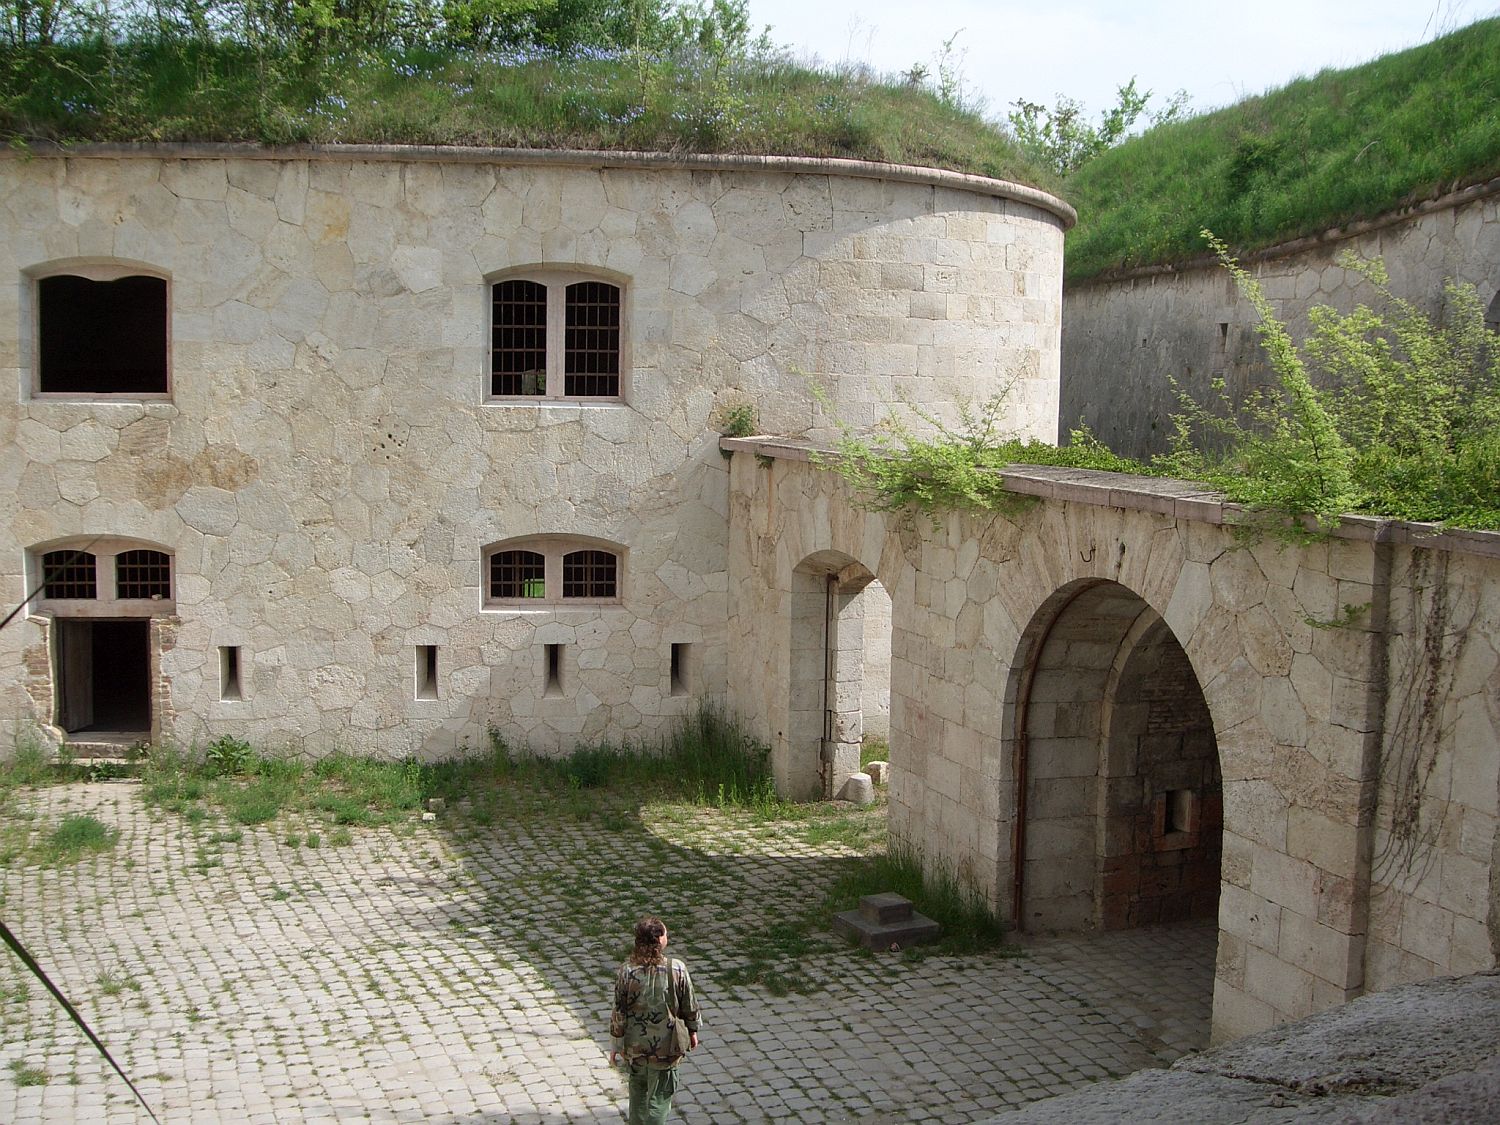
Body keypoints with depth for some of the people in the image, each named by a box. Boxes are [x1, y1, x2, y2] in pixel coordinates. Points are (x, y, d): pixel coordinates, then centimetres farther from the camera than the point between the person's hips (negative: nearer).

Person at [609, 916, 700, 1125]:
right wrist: (692, 1031, 15)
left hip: (634, 1045, 2)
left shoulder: (627, 971, -14)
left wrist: (615, 1045, 4)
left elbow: (619, 1012, -8)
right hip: (665, 1046, -2)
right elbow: (689, 1006, -4)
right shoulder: (677, 969, -16)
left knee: (638, 1090, 23)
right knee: (660, 1096, 10)